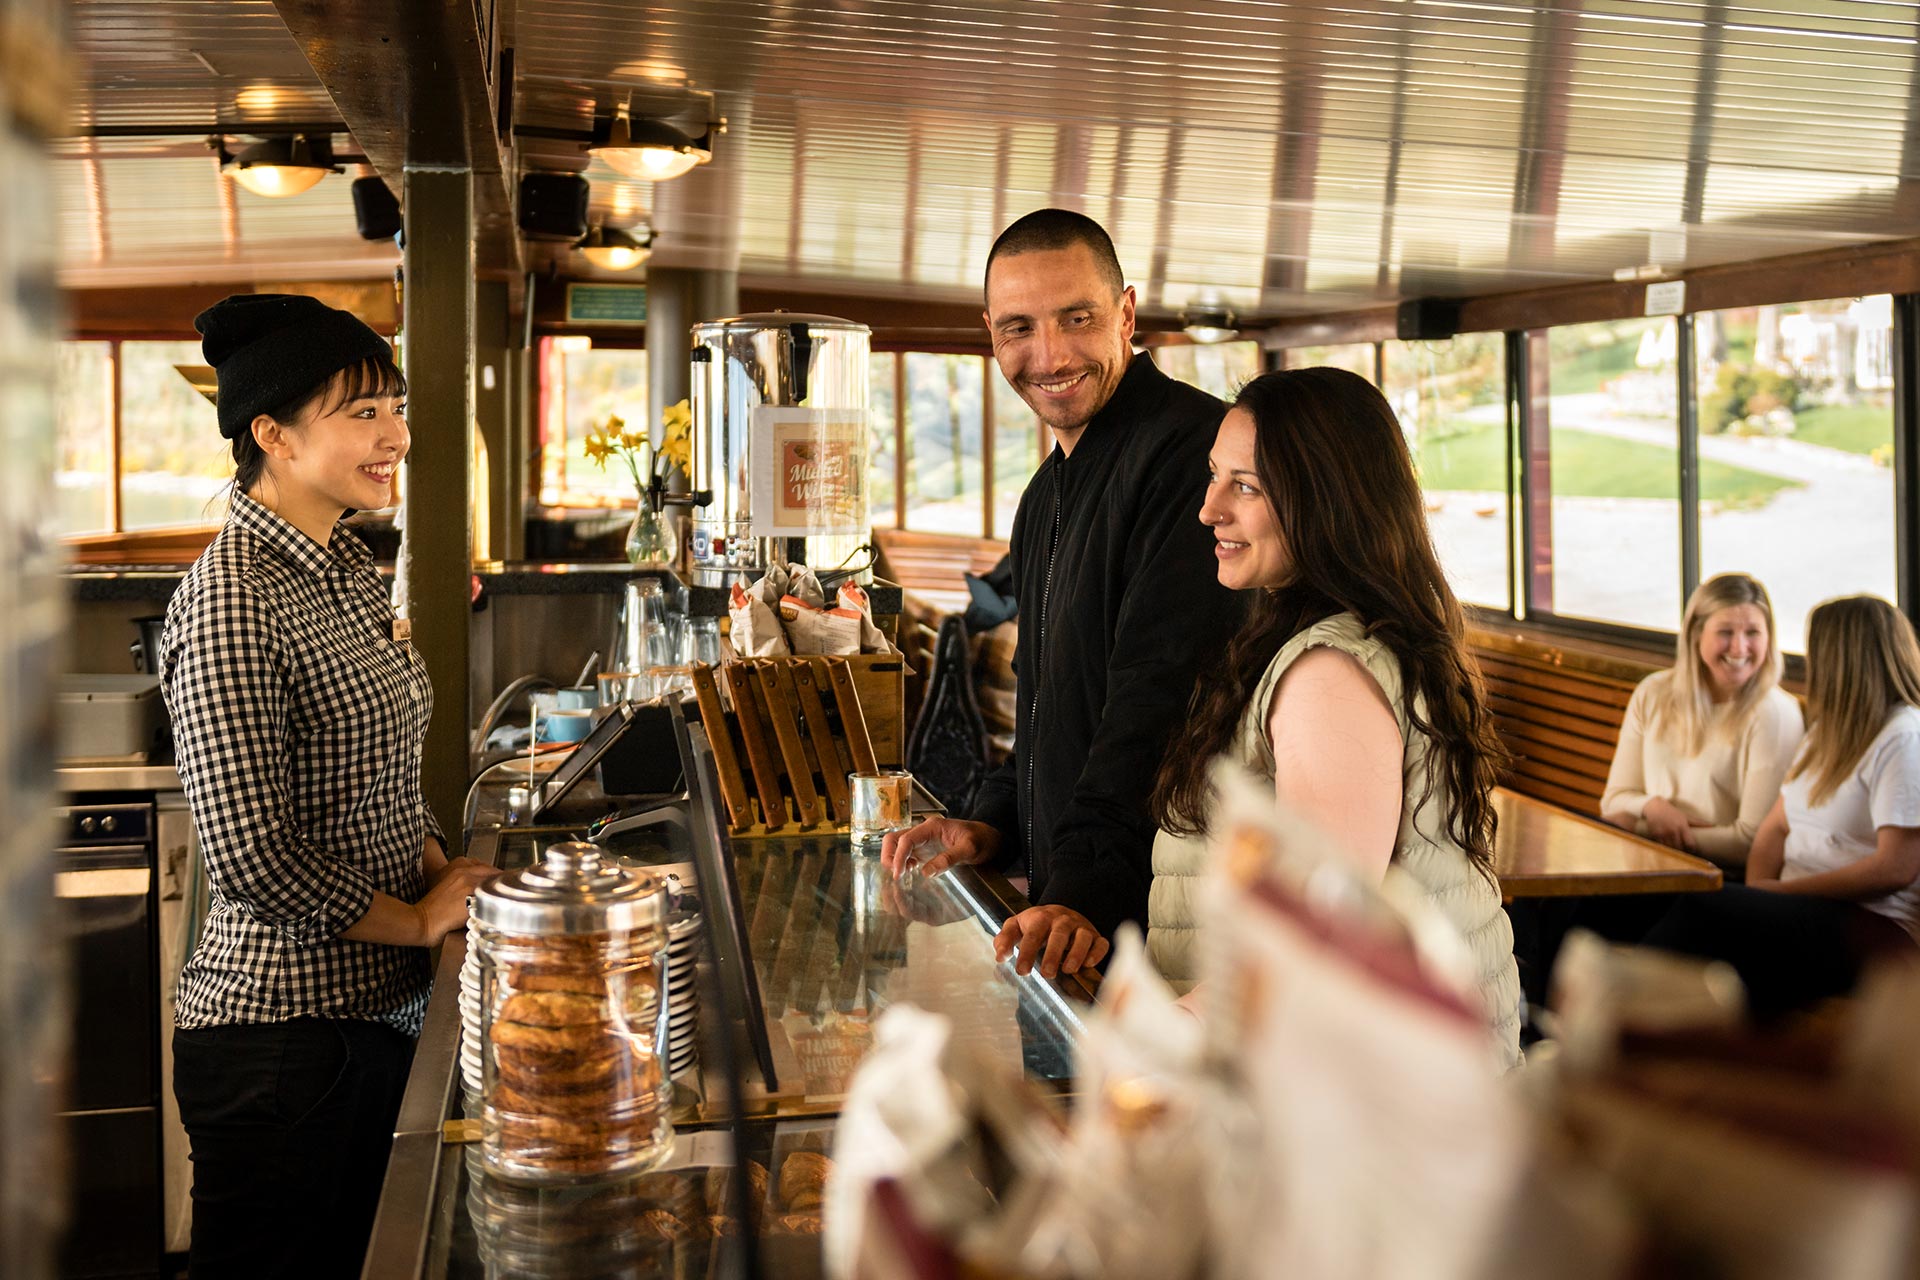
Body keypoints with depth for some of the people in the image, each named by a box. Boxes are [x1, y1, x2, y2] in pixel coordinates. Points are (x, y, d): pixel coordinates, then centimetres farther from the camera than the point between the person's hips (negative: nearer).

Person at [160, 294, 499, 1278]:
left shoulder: (343, 571, 9)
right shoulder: (230, 603, -21)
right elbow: (252, 859, -25)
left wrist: (444, 871, 2)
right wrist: (422, 918, -13)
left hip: (377, 1004, 9)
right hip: (280, 1030, -8)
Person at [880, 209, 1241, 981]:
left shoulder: (1190, 447, -18)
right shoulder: (1051, 489, 15)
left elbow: (1162, 699, -26)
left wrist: (1090, 889, -30)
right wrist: (995, 824, 10)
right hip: (1060, 897, 9)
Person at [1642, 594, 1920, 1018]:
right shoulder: (1830, 730, 20)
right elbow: (1776, 827, 17)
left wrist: (1784, 890, -13)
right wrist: (1759, 892, -4)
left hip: (1869, 929, -8)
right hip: (1806, 912, 8)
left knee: (1700, 911, -28)